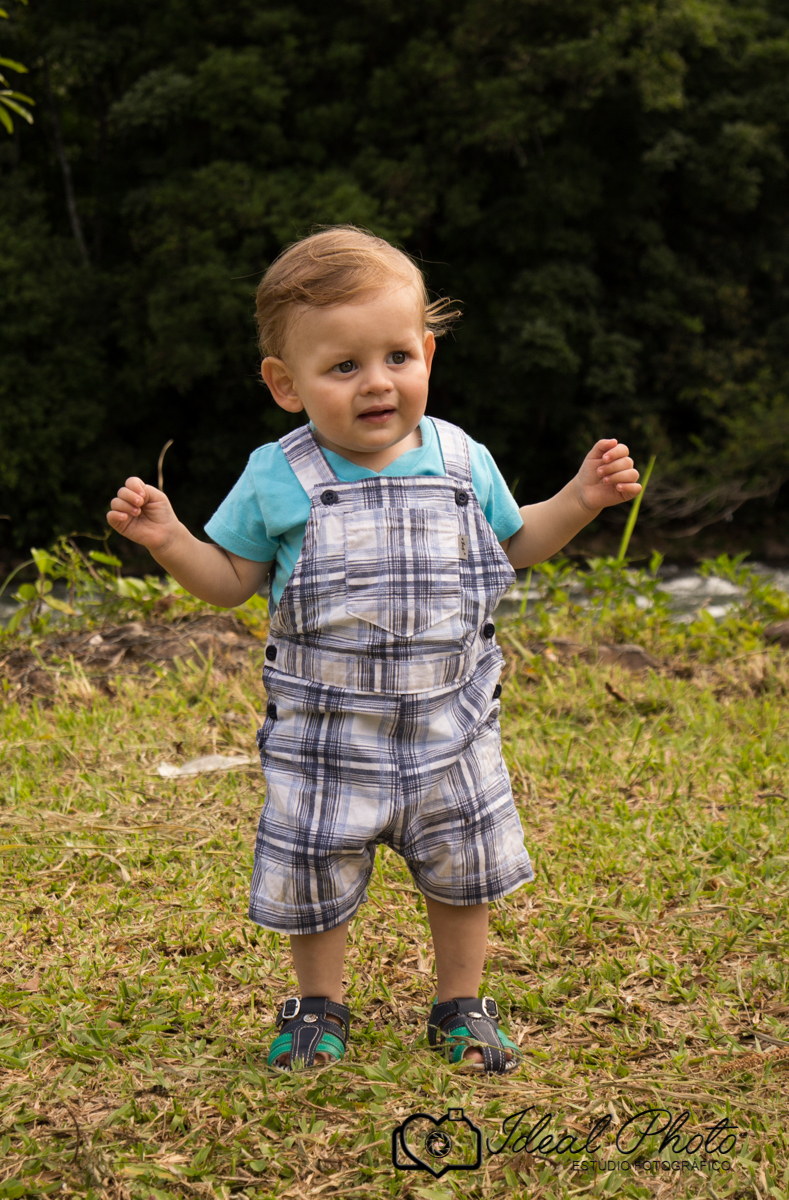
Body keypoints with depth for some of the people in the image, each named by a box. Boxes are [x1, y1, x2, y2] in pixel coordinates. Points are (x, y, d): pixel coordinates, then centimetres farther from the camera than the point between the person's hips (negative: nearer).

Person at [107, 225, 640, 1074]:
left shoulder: (462, 461, -4)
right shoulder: (278, 479, -10)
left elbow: (516, 545, 13)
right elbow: (231, 581, 0)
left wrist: (579, 500, -2)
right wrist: (169, 541, -16)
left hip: (448, 726, 2)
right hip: (325, 733, -1)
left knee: (463, 873, 14)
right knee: (314, 878, 10)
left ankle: (460, 1005, 37)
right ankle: (318, 1007, 37)